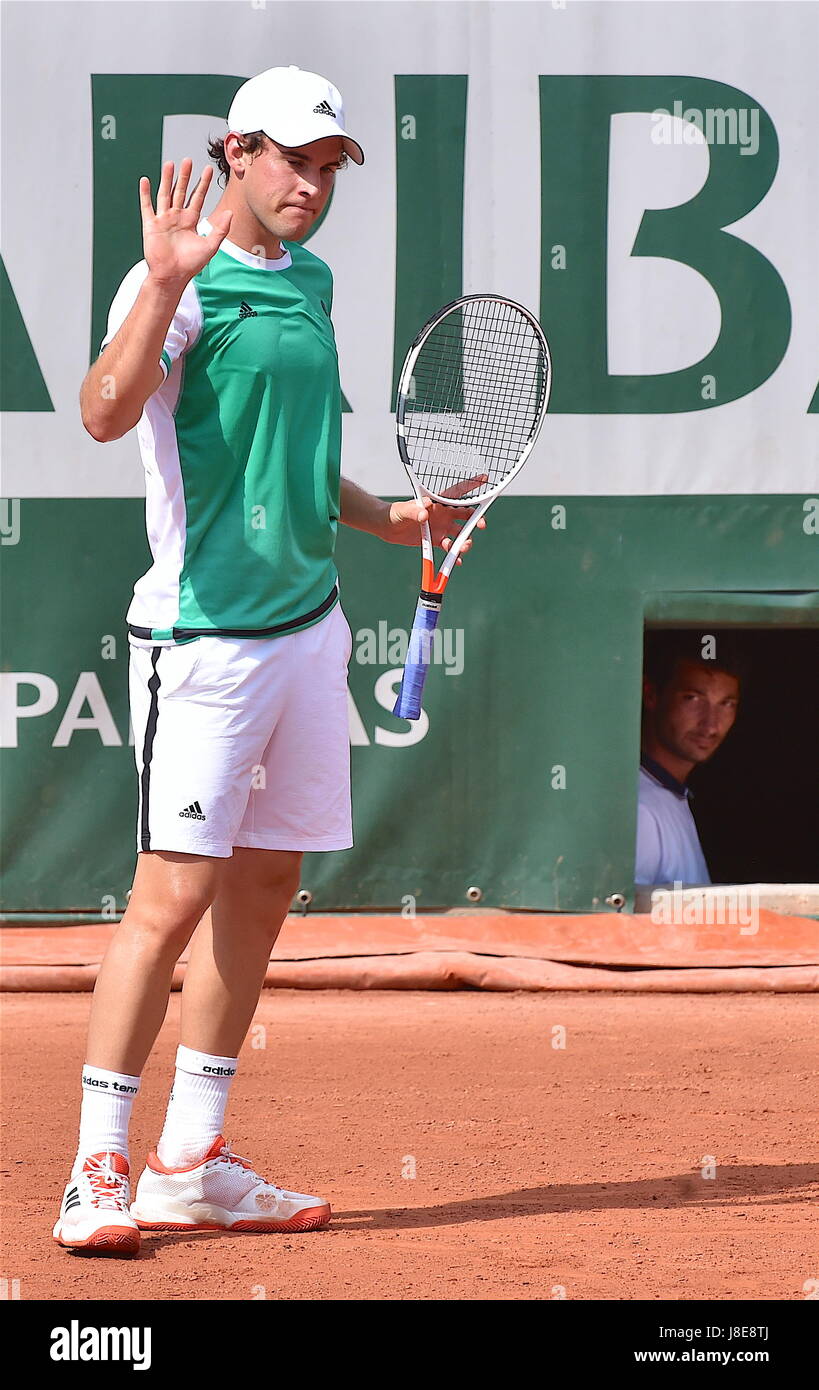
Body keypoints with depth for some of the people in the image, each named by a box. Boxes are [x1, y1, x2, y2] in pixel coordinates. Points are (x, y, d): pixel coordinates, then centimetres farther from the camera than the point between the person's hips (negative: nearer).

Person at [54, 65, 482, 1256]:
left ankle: (190, 1165, 16)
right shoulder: (183, 285, -10)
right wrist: (164, 285, -38)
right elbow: (107, 413, -29)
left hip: (308, 619, 8)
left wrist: (386, 520, 19)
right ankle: (97, 1177, -5)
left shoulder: (311, 282, 16)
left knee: (263, 889, 9)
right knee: (175, 894, -11)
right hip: (206, 632, -8)